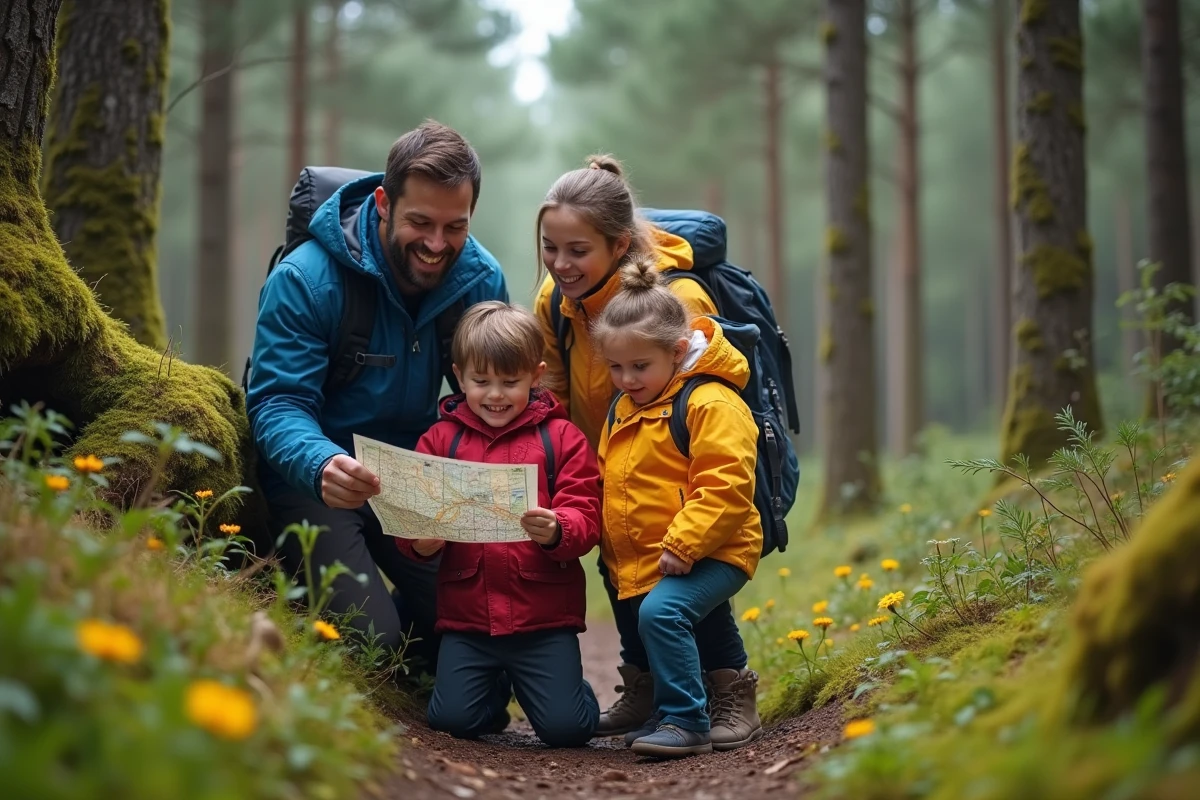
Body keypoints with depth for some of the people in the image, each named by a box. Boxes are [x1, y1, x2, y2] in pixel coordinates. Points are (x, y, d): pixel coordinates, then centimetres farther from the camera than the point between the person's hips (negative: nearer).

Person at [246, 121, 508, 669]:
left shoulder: (482, 280, -6)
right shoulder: (304, 279, -19)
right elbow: (278, 404, -23)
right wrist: (321, 464, -46)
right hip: (315, 480, -4)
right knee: (368, 640, -17)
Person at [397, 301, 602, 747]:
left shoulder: (562, 438, 2)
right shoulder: (440, 439, 8)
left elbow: (585, 518, -5)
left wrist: (556, 531, -28)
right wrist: (420, 541, -17)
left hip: (544, 616, -2)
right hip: (466, 614, 2)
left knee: (565, 728, -10)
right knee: (452, 719, -9)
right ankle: (495, 688, 28)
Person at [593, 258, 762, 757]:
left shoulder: (710, 403, -14)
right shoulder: (623, 410, 13)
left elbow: (725, 488, -22)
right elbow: (608, 485, 25)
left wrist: (682, 546, -25)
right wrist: (612, 552, 19)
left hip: (707, 555, -9)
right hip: (637, 563, 9)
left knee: (661, 613, -29)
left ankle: (685, 723, -20)